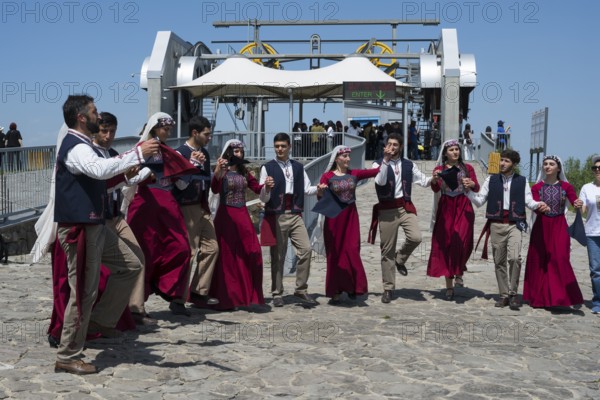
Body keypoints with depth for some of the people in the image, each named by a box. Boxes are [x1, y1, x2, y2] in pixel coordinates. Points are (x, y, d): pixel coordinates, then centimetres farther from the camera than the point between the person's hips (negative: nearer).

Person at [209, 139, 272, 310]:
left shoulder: (244, 172, 12)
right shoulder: (222, 171, -6)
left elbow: (257, 188, 15)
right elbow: (215, 189, -23)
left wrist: (266, 186, -8)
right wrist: (217, 172, -42)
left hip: (243, 216, 6)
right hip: (226, 216, -6)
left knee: (250, 254, 3)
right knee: (227, 256, -1)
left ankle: (245, 293, 15)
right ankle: (225, 298, 7)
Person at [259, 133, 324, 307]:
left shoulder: (298, 167, 12)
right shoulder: (267, 168, 0)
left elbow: (306, 189, 9)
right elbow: (263, 198, -3)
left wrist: (317, 189, -11)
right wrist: (267, 189, -24)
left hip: (295, 215, 3)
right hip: (276, 216, -3)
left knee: (305, 249, -9)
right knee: (278, 256, 2)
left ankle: (301, 289, 2)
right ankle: (277, 294, 13)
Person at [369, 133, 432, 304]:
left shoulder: (409, 165, 10)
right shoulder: (378, 164, 1)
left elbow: (423, 181, 8)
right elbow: (380, 181, -16)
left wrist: (433, 179, -13)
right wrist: (386, 160, -21)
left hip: (405, 207, 2)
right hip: (387, 210, -2)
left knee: (416, 237, -23)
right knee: (387, 250, 3)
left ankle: (400, 259, 11)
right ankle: (388, 288, 15)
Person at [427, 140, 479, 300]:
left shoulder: (467, 168, 7)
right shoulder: (439, 169, 6)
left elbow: (477, 188, -1)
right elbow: (435, 188, -9)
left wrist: (471, 184, -23)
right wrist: (434, 179, -30)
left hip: (463, 208, -1)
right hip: (446, 209, 1)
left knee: (460, 242, -19)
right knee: (445, 245, 1)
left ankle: (459, 274, 4)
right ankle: (449, 286, 9)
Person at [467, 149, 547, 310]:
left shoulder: (522, 181, 8)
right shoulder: (491, 180, 10)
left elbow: (529, 202, 4)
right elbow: (479, 201, 9)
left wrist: (538, 205, -16)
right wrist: (469, 190, -6)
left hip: (515, 224, -2)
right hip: (496, 225, 2)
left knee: (514, 258, -19)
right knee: (499, 261, 6)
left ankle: (513, 293, -5)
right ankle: (504, 295, 17)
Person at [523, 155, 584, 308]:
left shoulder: (566, 187, 3)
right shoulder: (537, 187, 4)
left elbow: (575, 201, -10)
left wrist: (578, 204, -34)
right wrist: (540, 208, -30)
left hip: (559, 227, -1)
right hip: (541, 226, 1)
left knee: (560, 259, -11)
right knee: (539, 261, 2)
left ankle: (559, 296, -6)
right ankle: (540, 297, 12)